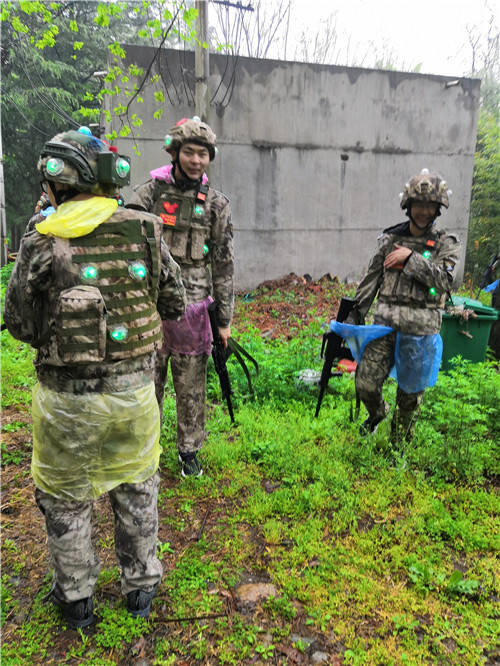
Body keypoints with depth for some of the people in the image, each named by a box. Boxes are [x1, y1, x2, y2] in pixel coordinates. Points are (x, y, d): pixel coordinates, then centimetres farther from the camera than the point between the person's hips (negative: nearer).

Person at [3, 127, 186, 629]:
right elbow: (174, 305, 2)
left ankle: (75, 599, 38)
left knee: (66, 498, 20)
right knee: (135, 489, 22)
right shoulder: (144, 232, -5)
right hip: (135, 388, 3)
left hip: (69, 396, -2)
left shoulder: (41, 245, -13)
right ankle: (140, 587, 39)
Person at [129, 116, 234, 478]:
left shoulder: (216, 204, 3)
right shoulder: (149, 192, 0)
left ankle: (189, 450, 28)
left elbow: (224, 264, 6)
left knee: (192, 386, 9)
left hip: (193, 308, 1)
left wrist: (225, 318, 5)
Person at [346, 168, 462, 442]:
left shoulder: (446, 244, 3)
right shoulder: (391, 238, 9)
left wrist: (410, 257, -16)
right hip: (385, 320, 2)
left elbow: (444, 280, -13)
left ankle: (399, 443, 31)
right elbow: (370, 279, 11)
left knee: (410, 393, 8)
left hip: (420, 328, -2)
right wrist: (355, 315, 9)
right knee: (365, 382, -1)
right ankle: (377, 413, 34)